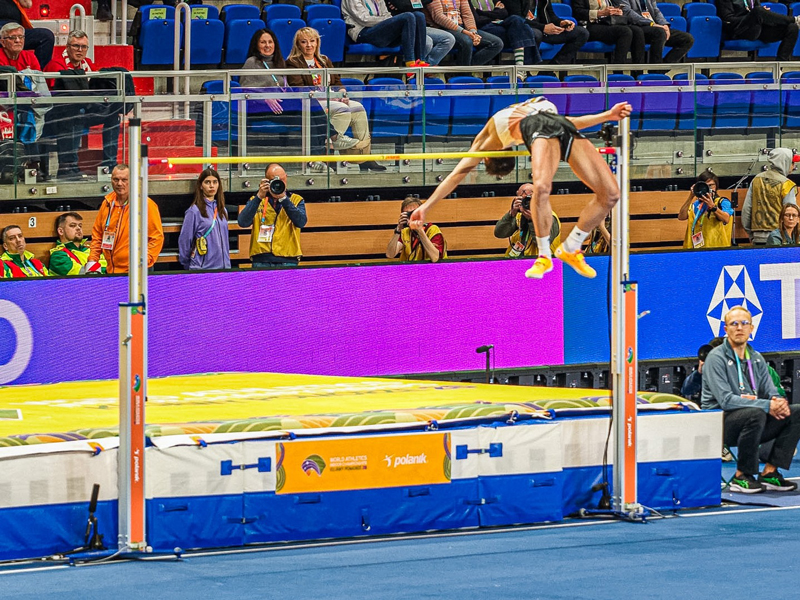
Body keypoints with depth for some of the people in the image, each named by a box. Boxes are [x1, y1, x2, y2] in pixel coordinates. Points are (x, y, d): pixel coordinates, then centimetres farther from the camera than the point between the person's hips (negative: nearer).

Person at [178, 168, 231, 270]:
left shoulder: (222, 210, 14)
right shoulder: (194, 211, -5)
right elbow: (184, 241, -1)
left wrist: (227, 264, 16)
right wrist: (187, 265, 5)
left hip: (223, 266, 5)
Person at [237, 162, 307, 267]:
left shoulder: (296, 200, 13)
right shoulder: (256, 200, 14)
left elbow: (301, 222, -7)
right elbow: (243, 222, -4)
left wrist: (283, 198, -14)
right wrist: (259, 197, -10)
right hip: (261, 261, 0)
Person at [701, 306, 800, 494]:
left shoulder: (756, 359, 14)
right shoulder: (716, 358, -9)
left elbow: (770, 391, 11)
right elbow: (725, 400, -20)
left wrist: (778, 401, -16)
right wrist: (766, 406, -25)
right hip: (720, 423, -7)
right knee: (756, 413, -37)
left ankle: (769, 472, -11)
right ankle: (741, 477, -23)